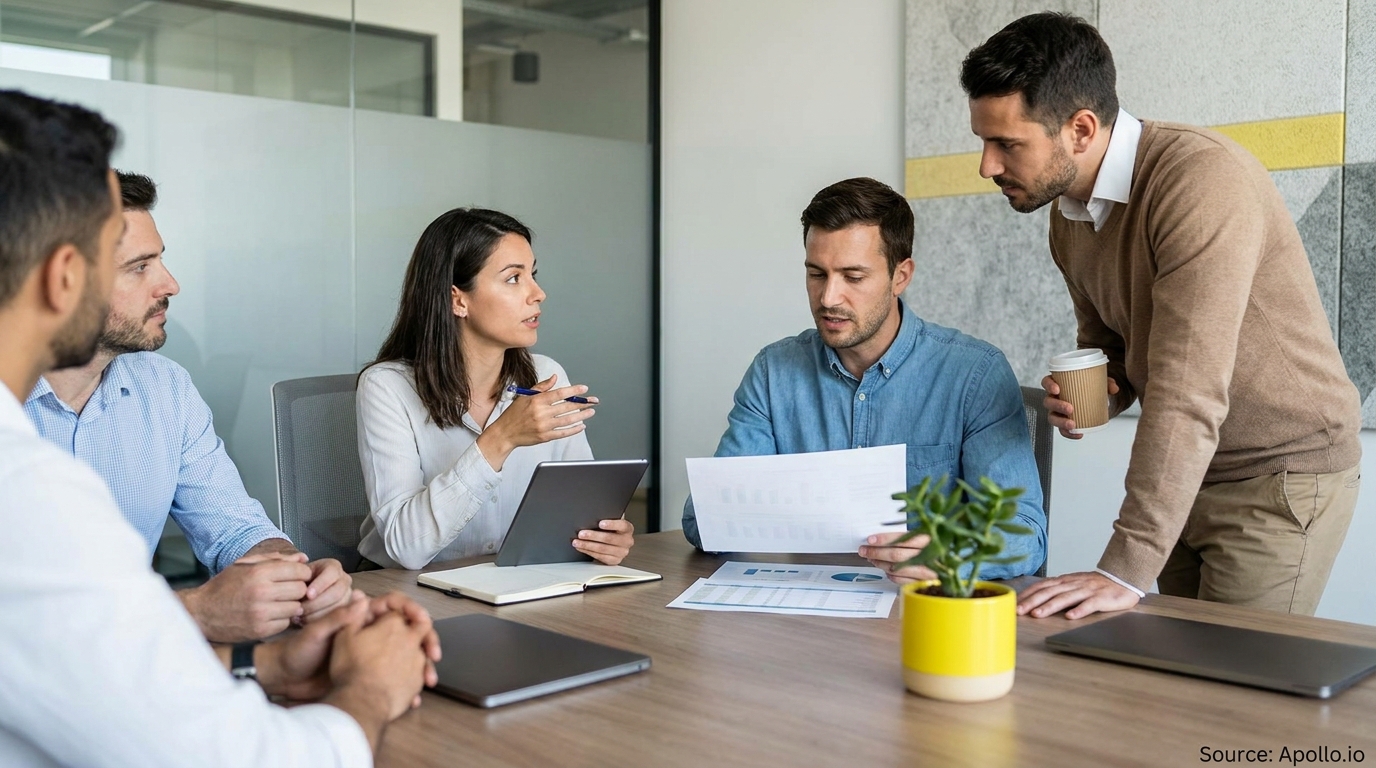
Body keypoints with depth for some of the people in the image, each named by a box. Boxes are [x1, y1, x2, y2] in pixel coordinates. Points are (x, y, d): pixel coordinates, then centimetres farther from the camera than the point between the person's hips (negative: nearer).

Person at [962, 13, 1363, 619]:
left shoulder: (1201, 178, -25)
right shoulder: (1069, 216, 2)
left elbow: (1188, 392, -32)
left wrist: (1125, 572, -35)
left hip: (1281, 475, -7)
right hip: (1186, 475, 7)